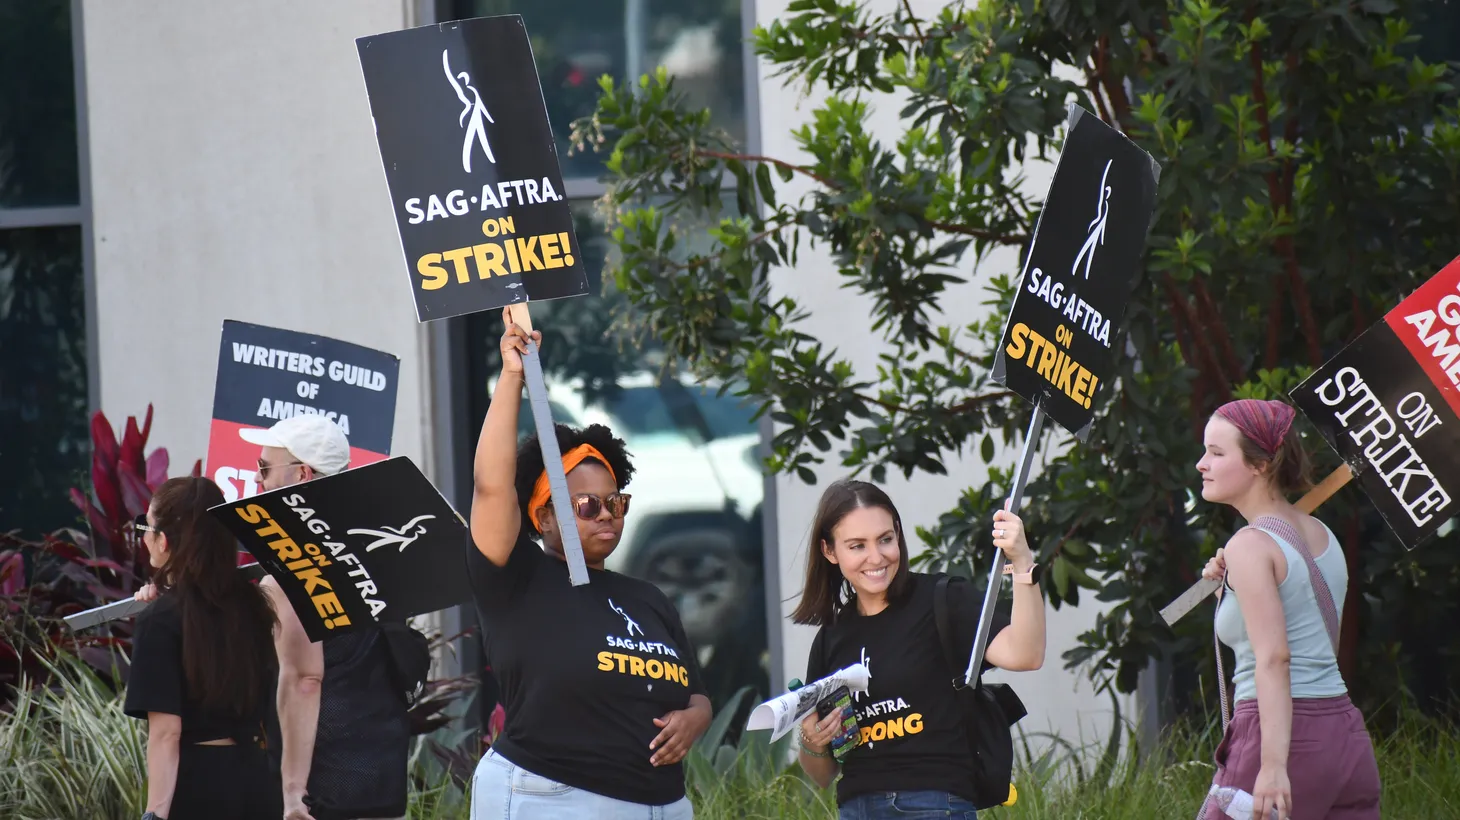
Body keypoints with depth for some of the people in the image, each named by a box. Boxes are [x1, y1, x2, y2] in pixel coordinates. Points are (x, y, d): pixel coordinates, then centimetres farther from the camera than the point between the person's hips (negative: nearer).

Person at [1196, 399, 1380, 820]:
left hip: (1287, 738, -8)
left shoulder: (1251, 546, -9)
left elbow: (1274, 657, -20)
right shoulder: (1321, 534, 15)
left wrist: (1274, 765, -27)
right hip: (1346, 733, 8)